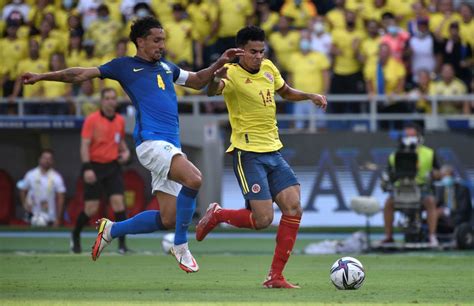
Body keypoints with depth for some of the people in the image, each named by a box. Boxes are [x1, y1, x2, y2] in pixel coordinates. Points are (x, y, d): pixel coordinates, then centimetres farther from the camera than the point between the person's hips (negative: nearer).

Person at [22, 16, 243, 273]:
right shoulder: (124, 66, 8)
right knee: (193, 178, -30)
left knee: (168, 219, 3)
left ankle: (112, 230, 24)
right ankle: (180, 247, -18)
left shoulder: (167, 67, 24)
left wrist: (219, 64, 22)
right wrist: (42, 77, 8)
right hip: (151, 141, -7)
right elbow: (81, 75, 11)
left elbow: (197, 81, 37)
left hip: (170, 147, 7)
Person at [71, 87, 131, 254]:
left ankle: (122, 243, -8)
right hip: (94, 167, -3)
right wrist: (87, 168, -20)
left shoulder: (120, 121, 7)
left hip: (113, 166, 3)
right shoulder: (92, 120, -8)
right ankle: (75, 236, 26)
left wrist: (125, 152, 3)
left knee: (118, 201, -12)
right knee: (91, 208, -1)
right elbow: (85, 145, -11)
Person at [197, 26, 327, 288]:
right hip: (248, 153, -7)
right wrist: (216, 78, -59)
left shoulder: (268, 68, 9)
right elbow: (212, 90, -36)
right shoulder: (232, 75, -14)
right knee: (263, 220, -14)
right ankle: (216, 215, 15)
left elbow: (286, 92, 27)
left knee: (294, 208, -4)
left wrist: (310, 96, 9)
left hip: (273, 151, 7)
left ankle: (275, 276, 2)